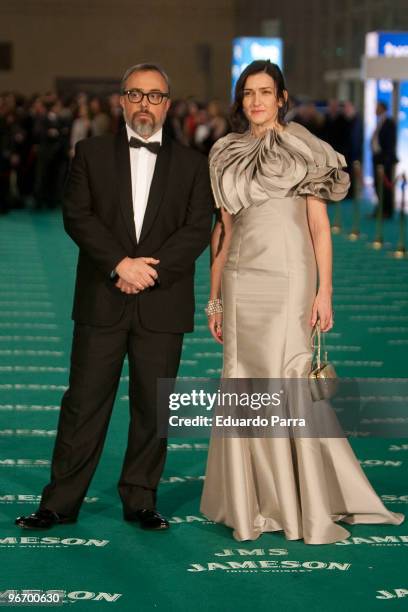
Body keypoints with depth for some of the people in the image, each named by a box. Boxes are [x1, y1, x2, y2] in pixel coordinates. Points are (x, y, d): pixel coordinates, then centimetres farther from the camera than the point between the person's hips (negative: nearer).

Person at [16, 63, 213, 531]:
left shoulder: (191, 164, 9)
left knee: (153, 408, 5)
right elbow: (77, 216, -2)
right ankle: (60, 502, 8)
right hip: (101, 303, -1)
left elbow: (198, 229, -1)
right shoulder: (92, 154, 8)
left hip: (162, 306, 1)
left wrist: (151, 271, -13)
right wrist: (120, 263, -14)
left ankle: (140, 501, 17)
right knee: (84, 403, 1)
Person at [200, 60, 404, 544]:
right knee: (245, 387, 2)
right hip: (242, 281, 3)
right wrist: (214, 297, 11)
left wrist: (324, 291, -9)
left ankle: (309, 506, 4)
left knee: (290, 381, -7)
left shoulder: (302, 149, 2)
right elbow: (222, 229, 14)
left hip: (290, 276, -3)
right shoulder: (227, 155, 12)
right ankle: (252, 503, 11)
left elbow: (320, 225, -1)